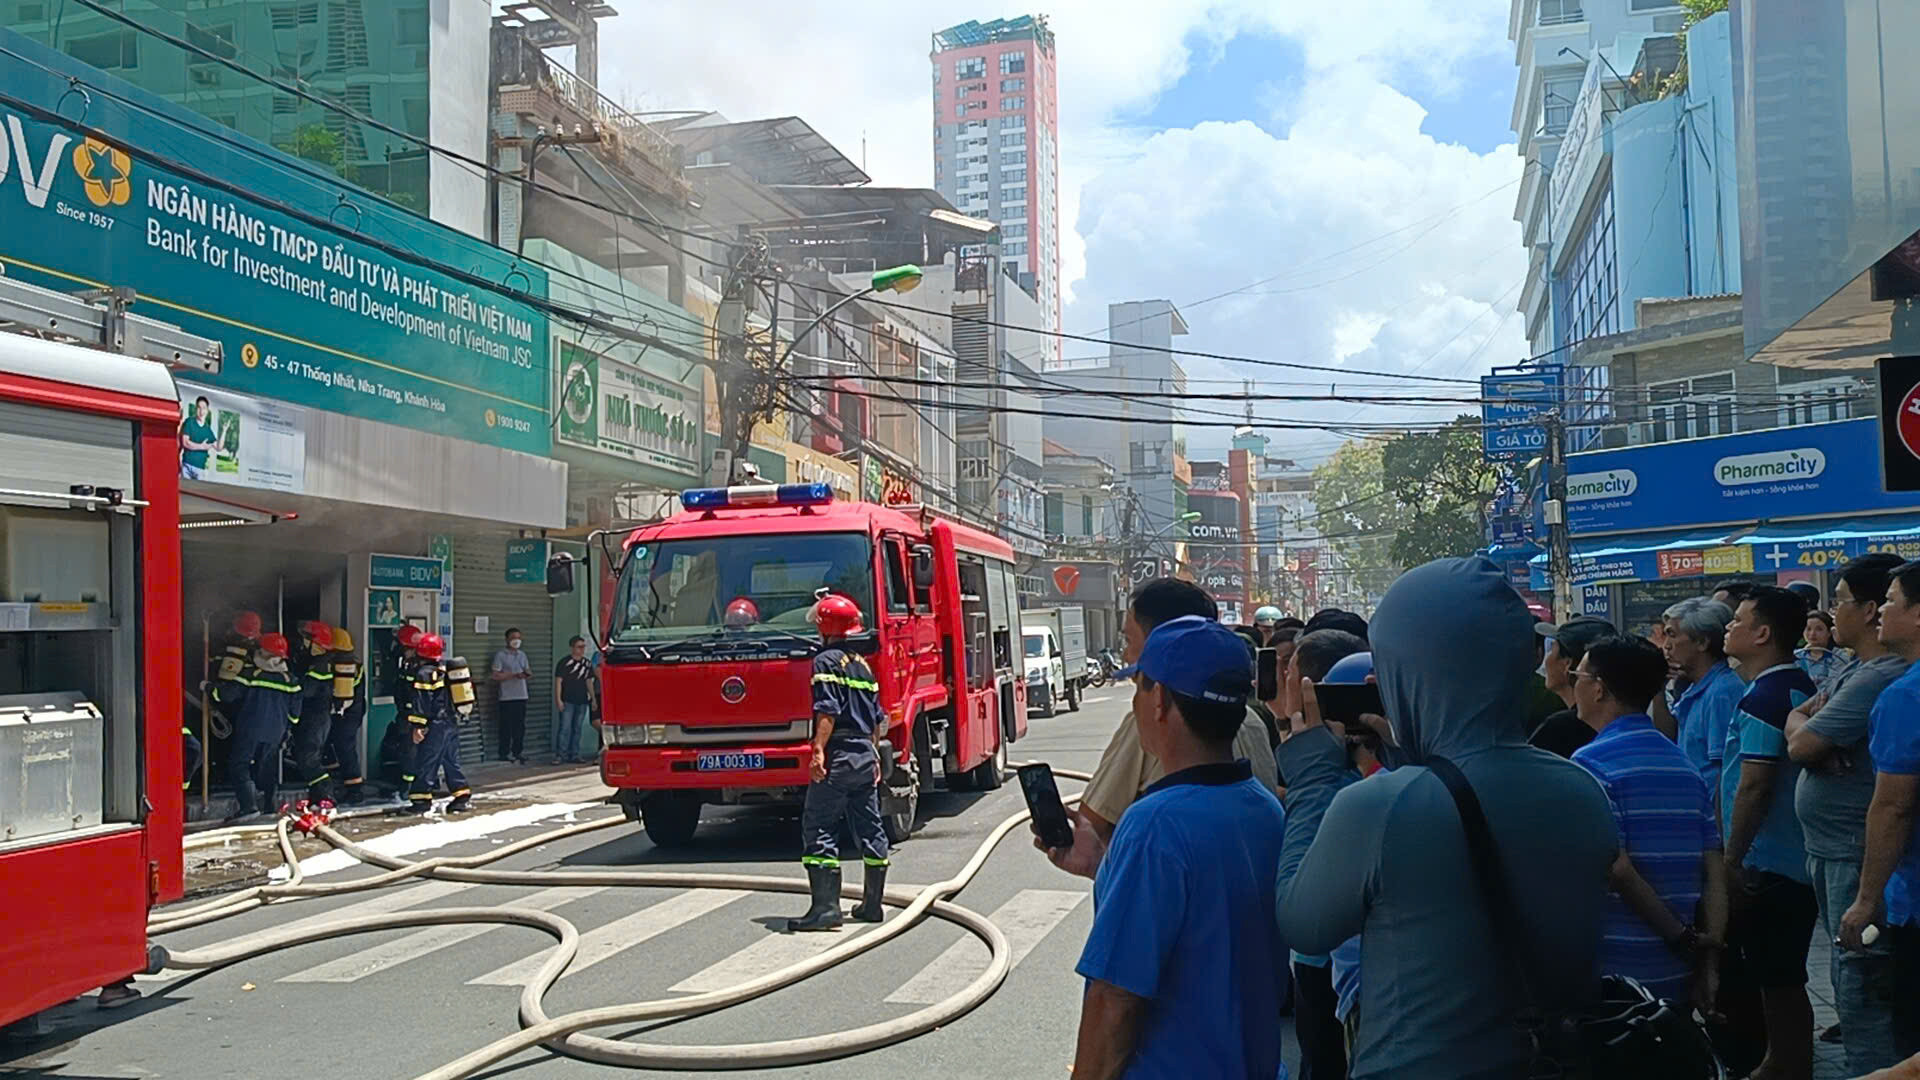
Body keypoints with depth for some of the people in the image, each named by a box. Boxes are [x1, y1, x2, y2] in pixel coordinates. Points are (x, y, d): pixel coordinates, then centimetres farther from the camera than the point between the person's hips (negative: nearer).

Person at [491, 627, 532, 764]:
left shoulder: (522, 655, 17)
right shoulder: (500, 655, -3)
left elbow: (527, 673, 20)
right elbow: (496, 676, -10)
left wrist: (528, 674, -5)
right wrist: (514, 675, -16)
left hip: (521, 696, 6)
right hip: (507, 697, -6)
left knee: (520, 727, 7)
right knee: (506, 727, -4)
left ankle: (517, 753, 14)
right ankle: (505, 754, 2)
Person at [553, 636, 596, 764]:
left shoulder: (587, 663, 12)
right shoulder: (564, 662, -5)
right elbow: (558, 681, -7)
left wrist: (593, 698, 14)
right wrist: (558, 699, -13)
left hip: (582, 701, 6)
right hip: (567, 701, -6)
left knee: (578, 729, 9)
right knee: (564, 728, -8)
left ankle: (574, 754, 15)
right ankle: (560, 754, -5)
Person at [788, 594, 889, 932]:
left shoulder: (826, 661, -6)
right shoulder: (863, 664, 17)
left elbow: (827, 711, -18)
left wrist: (818, 750, -21)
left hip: (838, 755, -8)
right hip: (865, 754, 8)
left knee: (819, 829, -7)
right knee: (869, 828, 12)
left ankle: (825, 906, -14)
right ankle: (872, 903, 19)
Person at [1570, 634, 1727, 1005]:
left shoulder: (1591, 763, -13)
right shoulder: (1685, 765, 10)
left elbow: (1617, 868, -20)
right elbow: (1715, 871, 7)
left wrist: (1683, 939, -10)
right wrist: (1709, 959, 5)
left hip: (1613, 971, -7)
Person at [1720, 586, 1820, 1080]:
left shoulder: (1764, 696, -19)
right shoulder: (1800, 687, 11)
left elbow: (1753, 786, -22)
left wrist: (1732, 860, -15)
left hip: (1767, 867, -10)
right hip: (1799, 861, 10)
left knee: (1777, 981, 0)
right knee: (1784, 978, 18)